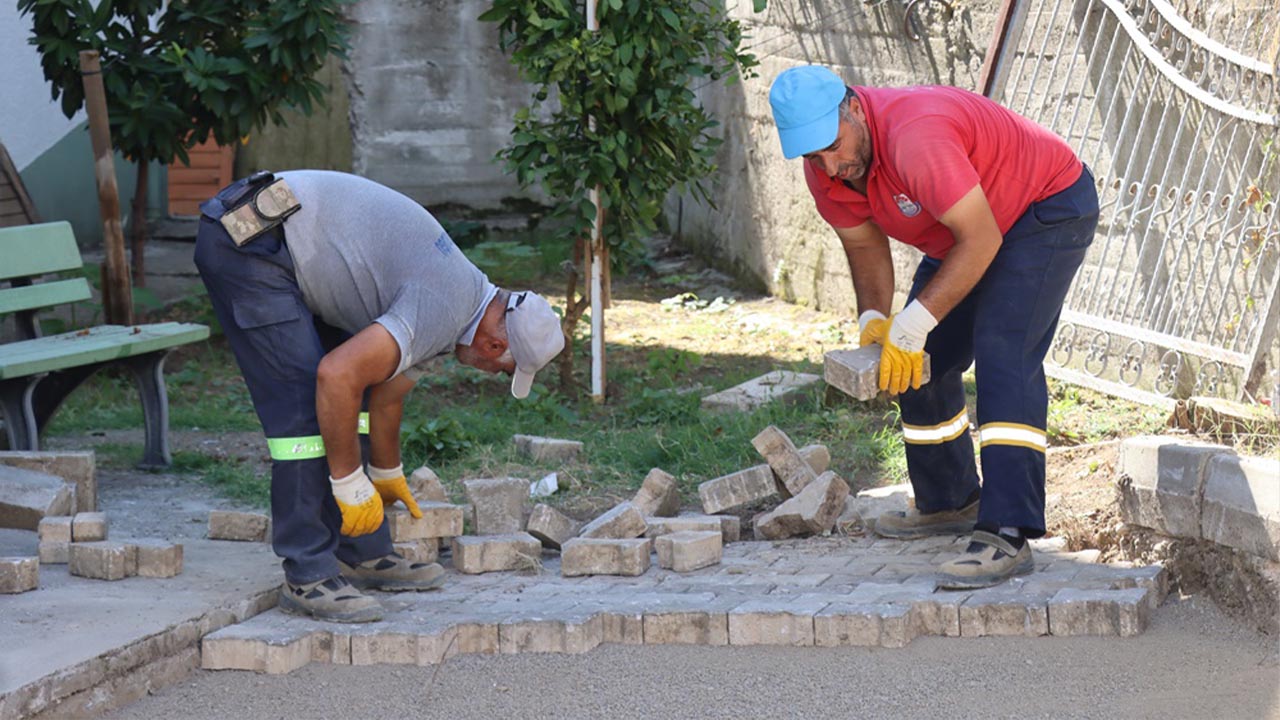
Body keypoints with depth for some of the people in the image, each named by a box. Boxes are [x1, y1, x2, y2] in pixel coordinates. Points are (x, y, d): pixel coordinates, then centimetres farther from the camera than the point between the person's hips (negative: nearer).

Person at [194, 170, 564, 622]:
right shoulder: (442, 310, -18)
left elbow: (388, 390, 27)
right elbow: (338, 375, -28)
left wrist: (387, 477, 41)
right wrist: (351, 483, -19)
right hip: (245, 242, -11)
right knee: (304, 404, -13)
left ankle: (365, 556, 18)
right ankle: (308, 576, -8)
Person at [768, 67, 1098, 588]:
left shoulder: (914, 137, -38)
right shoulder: (826, 169, -11)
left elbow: (982, 240, -35)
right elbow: (864, 244, 5)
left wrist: (914, 324, -33)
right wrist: (873, 319, -11)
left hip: (1050, 210, -9)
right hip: (962, 230, 9)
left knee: (1003, 358, -24)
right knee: (925, 363, 11)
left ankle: (1006, 536, -31)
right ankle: (948, 502, 32)